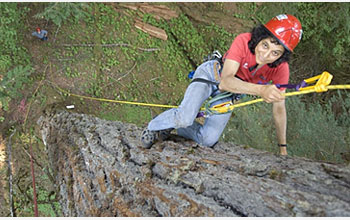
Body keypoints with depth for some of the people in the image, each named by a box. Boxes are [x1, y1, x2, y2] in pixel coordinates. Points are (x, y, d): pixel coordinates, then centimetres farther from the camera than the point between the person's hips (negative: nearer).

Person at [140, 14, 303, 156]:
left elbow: (279, 109, -14)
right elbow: (226, 81, -43)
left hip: (229, 94, 4)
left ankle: (178, 127, 23)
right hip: (210, 74, -3)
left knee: (207, 140, -7)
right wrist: (260, 89, -59)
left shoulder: (281, 69, -24)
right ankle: (153, 127, 5)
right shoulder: (243, 41, -34)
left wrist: (282, 148, -9)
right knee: (185, 117, -28)